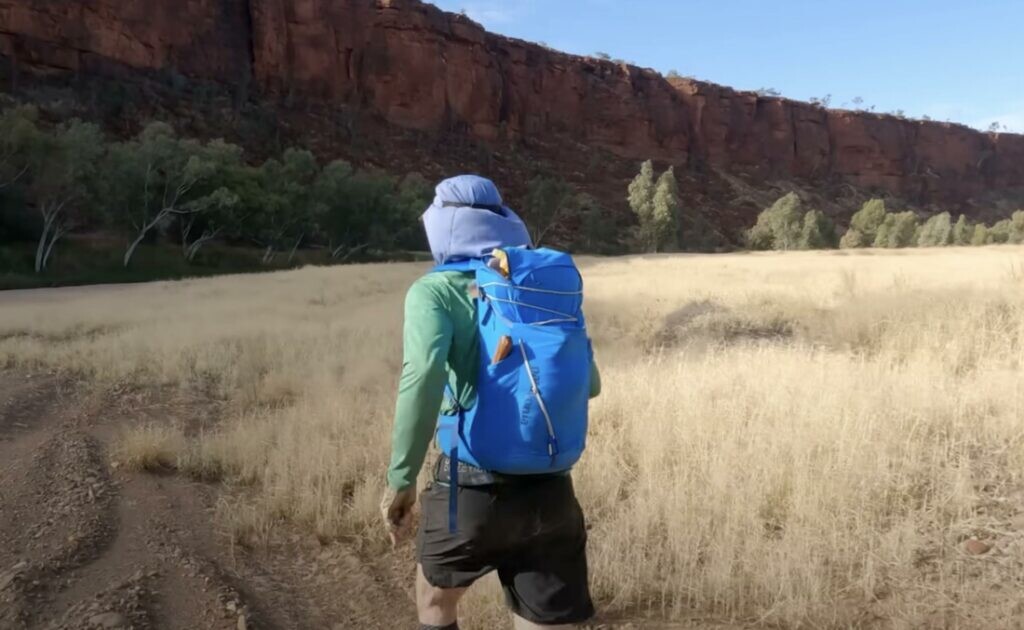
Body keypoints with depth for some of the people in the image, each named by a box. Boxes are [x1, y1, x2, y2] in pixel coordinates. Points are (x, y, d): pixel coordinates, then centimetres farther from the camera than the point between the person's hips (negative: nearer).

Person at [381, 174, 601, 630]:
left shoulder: (435, 291, -4)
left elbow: (423, 373, -23)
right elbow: (588, 384, 13)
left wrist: (401, 479, -17)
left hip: (474, 485, -3)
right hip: (550, 490, 3)